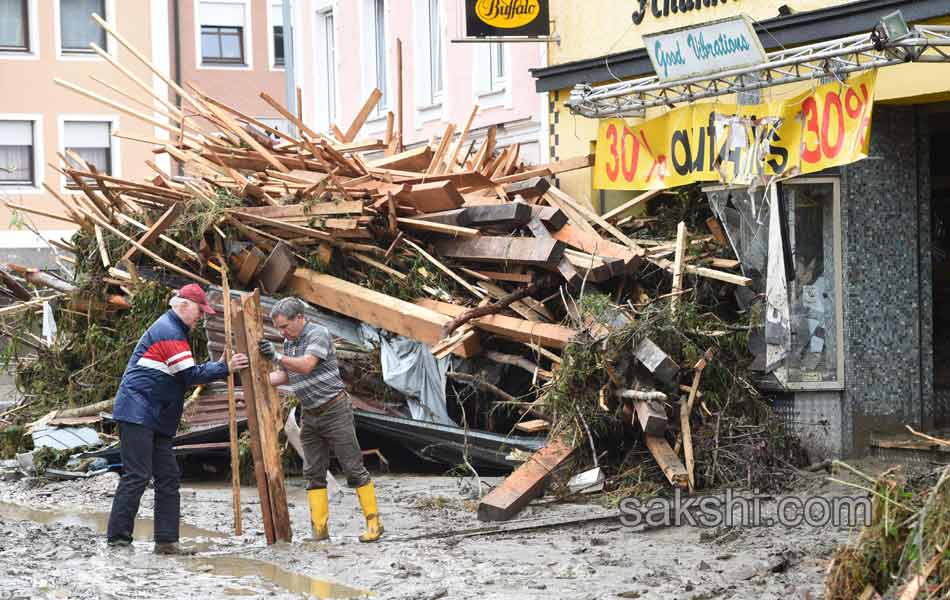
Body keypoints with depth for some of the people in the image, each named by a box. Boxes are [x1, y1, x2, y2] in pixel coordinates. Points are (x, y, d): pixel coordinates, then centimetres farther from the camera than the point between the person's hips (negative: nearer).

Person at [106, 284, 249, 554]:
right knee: (137, 476, -12)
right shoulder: (168, 332, -12)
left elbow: (184, 375, 22)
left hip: (157, 419, 11)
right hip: (137, 413, -11)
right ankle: (118, 539, -10)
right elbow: (189, 375, -16)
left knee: (168, 477, 6)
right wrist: (226, 368, -15)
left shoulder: (174, 330, 22)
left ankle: (166, 541, 6)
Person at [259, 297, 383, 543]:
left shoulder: (318, 334, -14)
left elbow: (306, 366, -27)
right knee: (313, 473, 3)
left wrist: (276, 356, -35)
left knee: (353, 468, -5)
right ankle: (319, 529, 4)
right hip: (309, 415, 8)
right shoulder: (289, 342, 12)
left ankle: (373, 524, -1)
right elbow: (284, 376, 19)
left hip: (334, 409, -8)